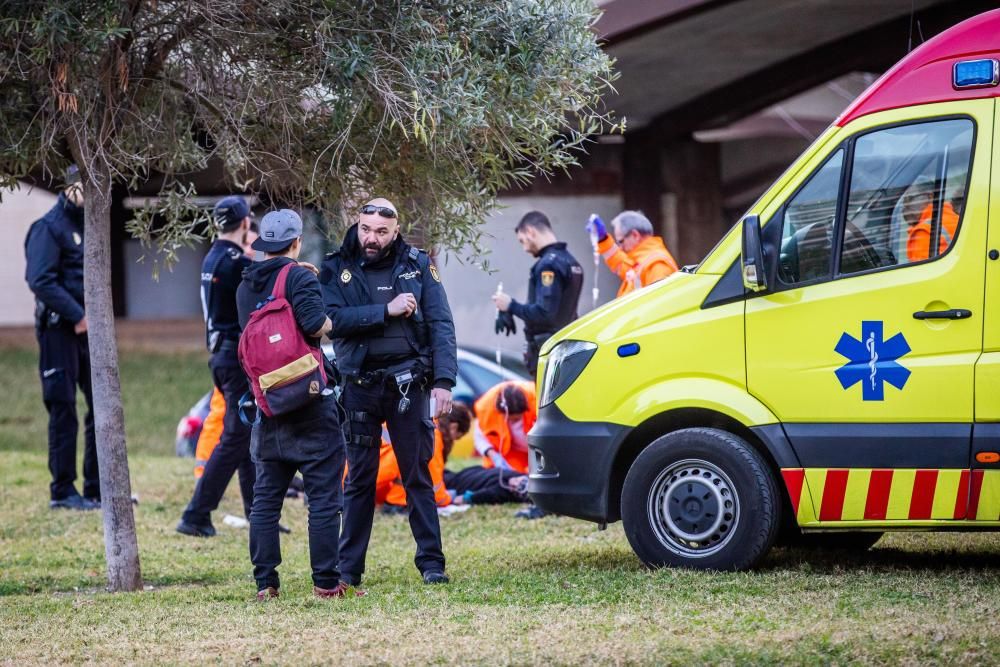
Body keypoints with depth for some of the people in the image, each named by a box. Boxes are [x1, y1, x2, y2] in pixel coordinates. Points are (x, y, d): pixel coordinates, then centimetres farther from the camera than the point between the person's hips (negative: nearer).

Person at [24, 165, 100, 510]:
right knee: (63, 410, -3)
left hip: (88, 329, 8)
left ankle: (97, 488, 15)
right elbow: (41, 281, -19)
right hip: (59, 329, -8)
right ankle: (63, 491, 4)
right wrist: (77, 316, -21)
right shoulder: (49, 228, -10)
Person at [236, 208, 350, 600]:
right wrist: (333, 322, -1)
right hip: (309, 400, -6)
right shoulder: (298, 277, -9)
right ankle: (326, 582, -4)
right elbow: (315, 324, -23)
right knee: (324, 496, -2)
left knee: (265, 498, 9)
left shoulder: (246, 287, 11)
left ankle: (265, 582, 7)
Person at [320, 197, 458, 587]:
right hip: (359, 386, 0)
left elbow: (441, 325, -2)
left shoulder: (417, 265, 1)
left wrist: (443, 382, -11)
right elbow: (332, 320, -14)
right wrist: (386, 311, -20)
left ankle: (431, 562, 6)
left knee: (417, 476, 2)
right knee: (360, 478, 5)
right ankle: (348, 567, 10)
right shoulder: (336, 270, 1)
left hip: (408, 383, 0)